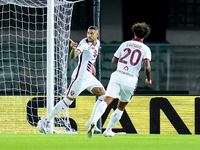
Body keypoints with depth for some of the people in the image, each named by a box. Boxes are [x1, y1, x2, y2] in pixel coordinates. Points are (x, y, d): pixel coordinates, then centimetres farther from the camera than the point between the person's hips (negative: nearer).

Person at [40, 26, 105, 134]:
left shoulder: (97, 43, 10)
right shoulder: (84, 43, -16)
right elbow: (73, 56, -30)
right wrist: (74, 49, -49)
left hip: (89, 76, 9)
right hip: (80, 76, -9)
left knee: (103, 95, 5)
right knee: (68, 100, -10)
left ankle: (91, 123, 9)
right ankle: (47, 120, -2)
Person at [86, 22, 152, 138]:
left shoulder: (125, 44, 13)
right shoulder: (145, 49, 5)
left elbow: (114, 61, 17)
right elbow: (147, 66, -10)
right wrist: (148, 79, 6)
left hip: (117, 76, 1)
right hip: (131, 81, -1)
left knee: (106, 101, -16)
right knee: (121, 108, 20)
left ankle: (94, 122, -39)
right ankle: (108, 130, 22)